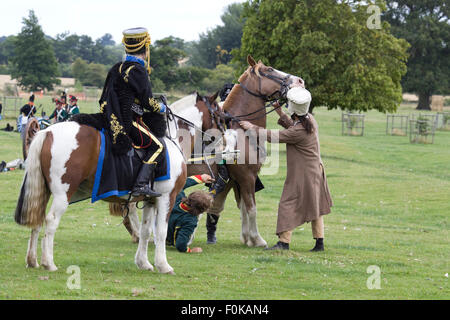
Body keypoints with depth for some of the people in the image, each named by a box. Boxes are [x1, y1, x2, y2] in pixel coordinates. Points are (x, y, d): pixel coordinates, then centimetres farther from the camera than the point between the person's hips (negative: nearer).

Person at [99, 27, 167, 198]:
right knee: (158, 146, -6)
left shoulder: (117, 68, 14)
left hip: (114, 119, 9)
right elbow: (147, 102, -14)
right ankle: (141, 184, -18)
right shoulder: (138, 70, -13)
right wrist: (162, 108, 7)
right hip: (129, 122, -9)